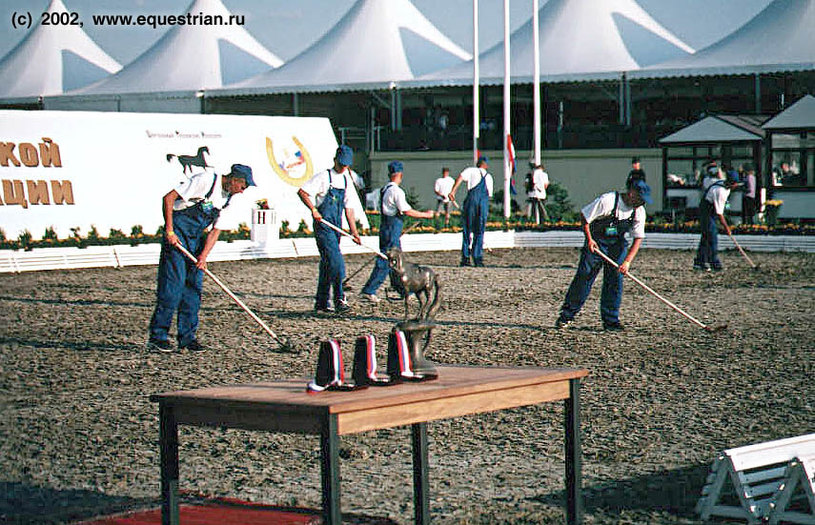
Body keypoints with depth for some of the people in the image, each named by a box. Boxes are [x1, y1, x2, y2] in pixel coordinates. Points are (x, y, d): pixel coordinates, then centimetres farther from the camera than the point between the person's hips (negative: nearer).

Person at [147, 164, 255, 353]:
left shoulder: (229, 200, 6)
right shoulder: (205, 180, -16)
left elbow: (215, 231, 5)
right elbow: (168, 198, -18)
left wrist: (204, 256, -10)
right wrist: (169, 231, -21)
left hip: (196, 237, 7)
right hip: (177, 231, -7)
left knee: (194, 286, 4)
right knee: (173, 282, -12)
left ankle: (187, 337, 9)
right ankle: (158, 336, -9)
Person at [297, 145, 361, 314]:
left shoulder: (347, 181, 14)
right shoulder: (323, 177, -5)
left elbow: (349, 208, 16)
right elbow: (302, 192, -10)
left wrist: (354, 231, 11)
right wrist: (313, 209, -20)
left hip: (336, 227, 7)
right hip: (323, 224, -7)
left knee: (327, 263, 10)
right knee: (335, 260, -16)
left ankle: (321, 303, 16)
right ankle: (339, 300, -16)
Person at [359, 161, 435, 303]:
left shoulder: (384, 189, 12)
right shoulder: (396, 191, -15)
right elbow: (407, 211, -18)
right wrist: (426, 215, -7)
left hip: (385, 227, 9)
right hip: (392, 229, -9)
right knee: (385, 261, -7)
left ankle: (403, 290, 24)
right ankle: (369, 291, -7)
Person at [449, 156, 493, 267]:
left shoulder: (471, 170, 14)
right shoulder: (489, 177, 26)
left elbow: (460, 177, -5)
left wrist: (453, 191, -12)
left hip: (472, 198, -3)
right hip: (485, 201, 3)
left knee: (467, 229, 3)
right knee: (480, 231, 8)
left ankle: (465, 257, -1)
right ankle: (477, 258, 1)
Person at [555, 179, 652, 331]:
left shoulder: (639, 211, -8)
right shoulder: (607, 200, -24)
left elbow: (638, 238, -9)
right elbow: (584, 216, -15)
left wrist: (627, 261, -19)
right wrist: (589, 239, -18)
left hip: (617, 245, 4)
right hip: (596, 242, -4)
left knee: (615, 281, -2)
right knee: (584, 277, -6)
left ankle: (610, 321, 6)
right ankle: (566, 316, 4)